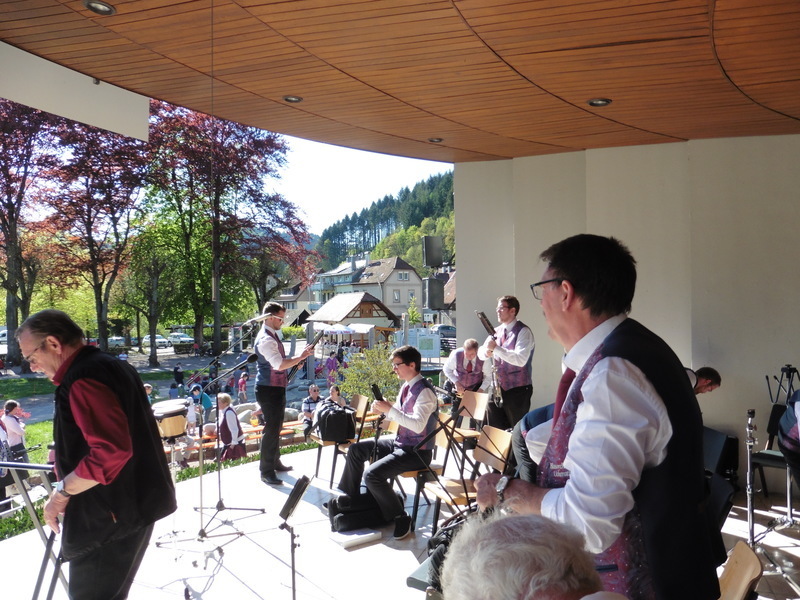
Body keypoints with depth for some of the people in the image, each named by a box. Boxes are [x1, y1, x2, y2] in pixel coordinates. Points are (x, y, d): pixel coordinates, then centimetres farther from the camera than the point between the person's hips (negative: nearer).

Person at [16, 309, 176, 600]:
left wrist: (63, 491, -17)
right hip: (132, 504, 10)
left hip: (110, 516, -10)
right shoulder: (113, 366, 12)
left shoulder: (83, 379, -20)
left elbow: (111, 451, -30)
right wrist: (67, 453, 22)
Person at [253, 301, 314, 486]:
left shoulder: (273, 336, 13)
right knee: (271, 429, -6)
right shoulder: (265, 340, -21)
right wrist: (300, 357, -25)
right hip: (268, 390, -11)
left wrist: (295, 360, 8)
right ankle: (266, 472, 1)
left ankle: (275, 462, 34)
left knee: (276, 427, 20)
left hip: (277, 388, 11)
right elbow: (279, 365, -31)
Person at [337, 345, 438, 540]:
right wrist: (383, 408, -3)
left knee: (372, 474, -25)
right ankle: (349, 497, 25)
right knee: (356, 449, 11)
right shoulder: (406, 386, 8)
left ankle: (400, 517, -7)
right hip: (399, 442, 10)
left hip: (417, 451, -10)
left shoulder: (424, 391, -20)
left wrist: (390, 409, -31)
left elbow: (418, 425, -32)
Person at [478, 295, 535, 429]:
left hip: (518, 390, -7)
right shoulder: (496, 331, 10)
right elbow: (481, 353, 13)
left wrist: (496, 348, -25)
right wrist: (486, 352, -10)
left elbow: (520, 359, -25)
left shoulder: (523, 331, -11)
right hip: (498, 388, 7)